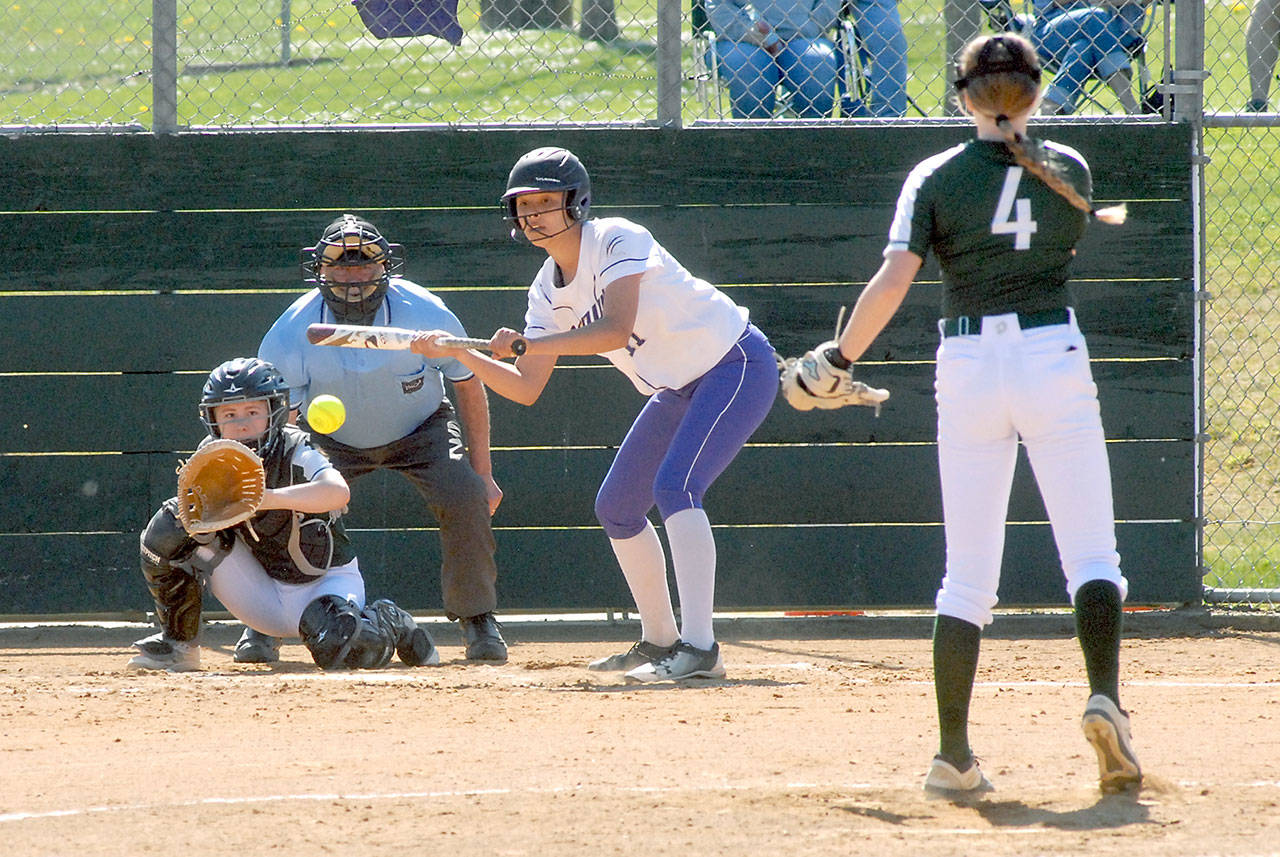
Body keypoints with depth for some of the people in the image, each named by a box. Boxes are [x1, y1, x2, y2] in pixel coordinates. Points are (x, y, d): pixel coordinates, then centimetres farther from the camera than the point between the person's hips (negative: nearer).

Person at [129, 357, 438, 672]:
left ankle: (390, 623, 1)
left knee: (336, 646, -37)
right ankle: (178, 644, 4)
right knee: (168, 526, -13)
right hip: (263, 594, 5)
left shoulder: (295, 452, -24)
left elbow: (338, 491, -45)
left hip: (325, 582, -5)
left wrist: (266, 498, -58)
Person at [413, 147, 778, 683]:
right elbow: (526, 389, 3)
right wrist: (460, 354, -9)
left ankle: (698, 647, -34)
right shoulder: (548, 293, 3)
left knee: (674, 486, -27)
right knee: (616, 508, 12)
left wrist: (528, 344, -36)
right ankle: (659, 640, 28)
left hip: (738, 366, -9)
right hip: (677, 391, 9)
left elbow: (616, 330, -35)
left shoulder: (618, 240, -20)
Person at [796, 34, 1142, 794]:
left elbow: (894, 279, -10)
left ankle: (953, 753, 5)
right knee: (1092, 554, 1)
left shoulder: (936, 178, -1)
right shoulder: (1068, 170, 3)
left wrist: (840, 357, 0)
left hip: (968, 367, 1)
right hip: (1053, 357, -1)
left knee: (968, 575, 7)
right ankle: (1105, 695, -24)